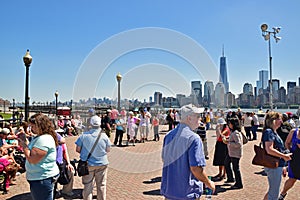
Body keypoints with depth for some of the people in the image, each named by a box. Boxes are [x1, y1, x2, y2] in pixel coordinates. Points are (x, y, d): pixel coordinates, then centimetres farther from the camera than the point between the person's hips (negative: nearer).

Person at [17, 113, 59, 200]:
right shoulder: (40, 137, 11)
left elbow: (32, 160, -25)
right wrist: (25, 140, 8)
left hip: (43, 179, -10)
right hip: (39, 177, 10)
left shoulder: (44, 139, -23)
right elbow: (32, 152, 19)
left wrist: (23, 145, -12)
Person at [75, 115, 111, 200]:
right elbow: (108, 150, 0)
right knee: (101, 185, 14)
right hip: (102, 164, 0)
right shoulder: (104, 136, -9)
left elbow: (78, 149, -3)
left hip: (88, 164, 0)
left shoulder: (84, 135, -10)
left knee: (87, 186, 11)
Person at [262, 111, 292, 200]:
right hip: (273, 166, -10)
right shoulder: (268, 131, -17)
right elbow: (269, 150, -27)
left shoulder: (273, 132, 13)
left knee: (272, 191, 22)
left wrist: (282, 166, 21)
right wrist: (284, 156, -16)